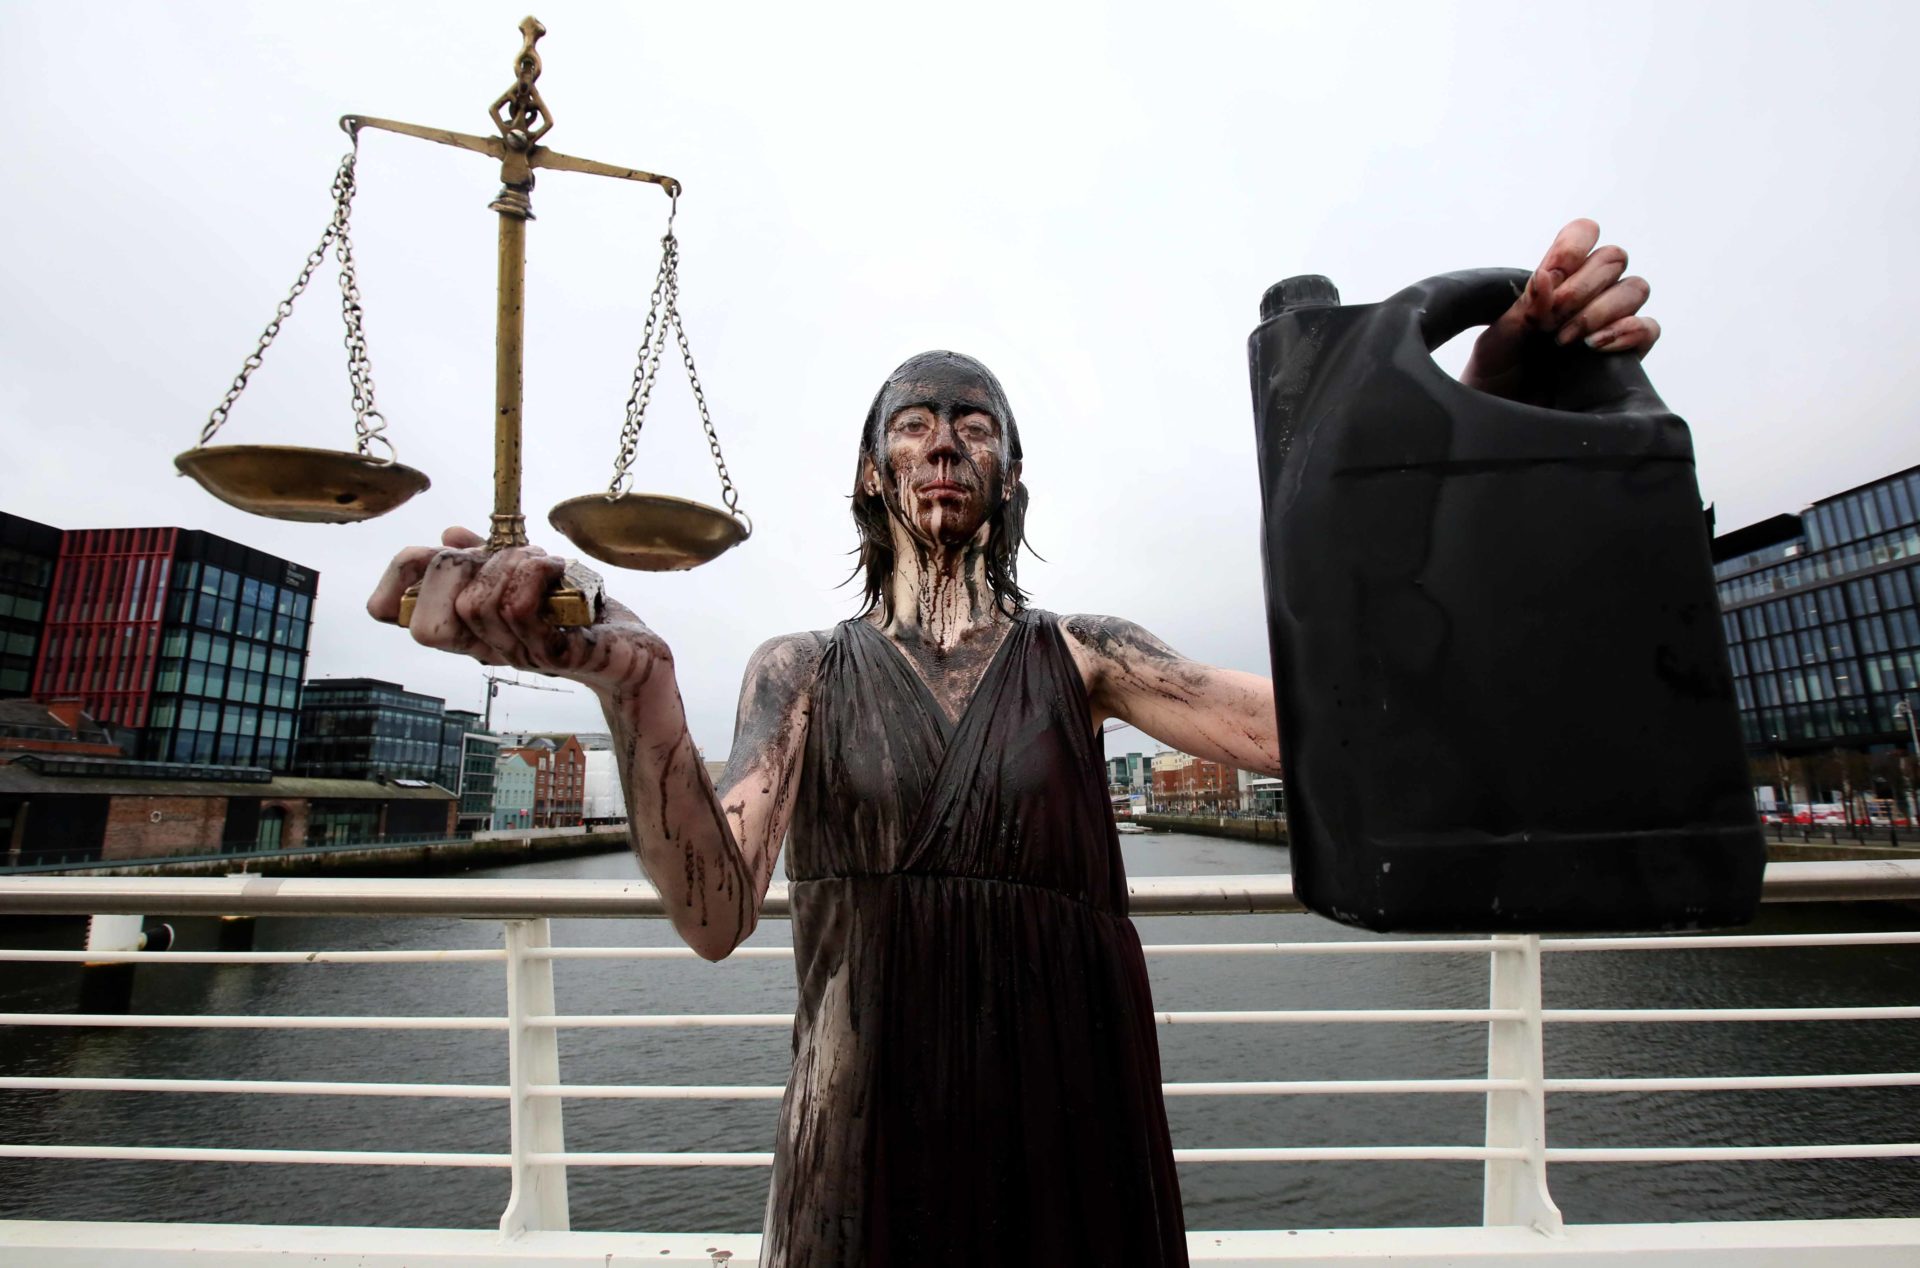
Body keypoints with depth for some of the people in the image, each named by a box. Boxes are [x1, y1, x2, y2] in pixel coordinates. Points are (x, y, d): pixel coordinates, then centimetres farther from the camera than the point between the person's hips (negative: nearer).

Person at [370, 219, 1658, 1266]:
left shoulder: (1082, 654, 0)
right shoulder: (802, 669, -1)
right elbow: (717, 912, -15)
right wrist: (633, 680, -34)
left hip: (1073, 1121, 1)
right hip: (868, 1127, 0)